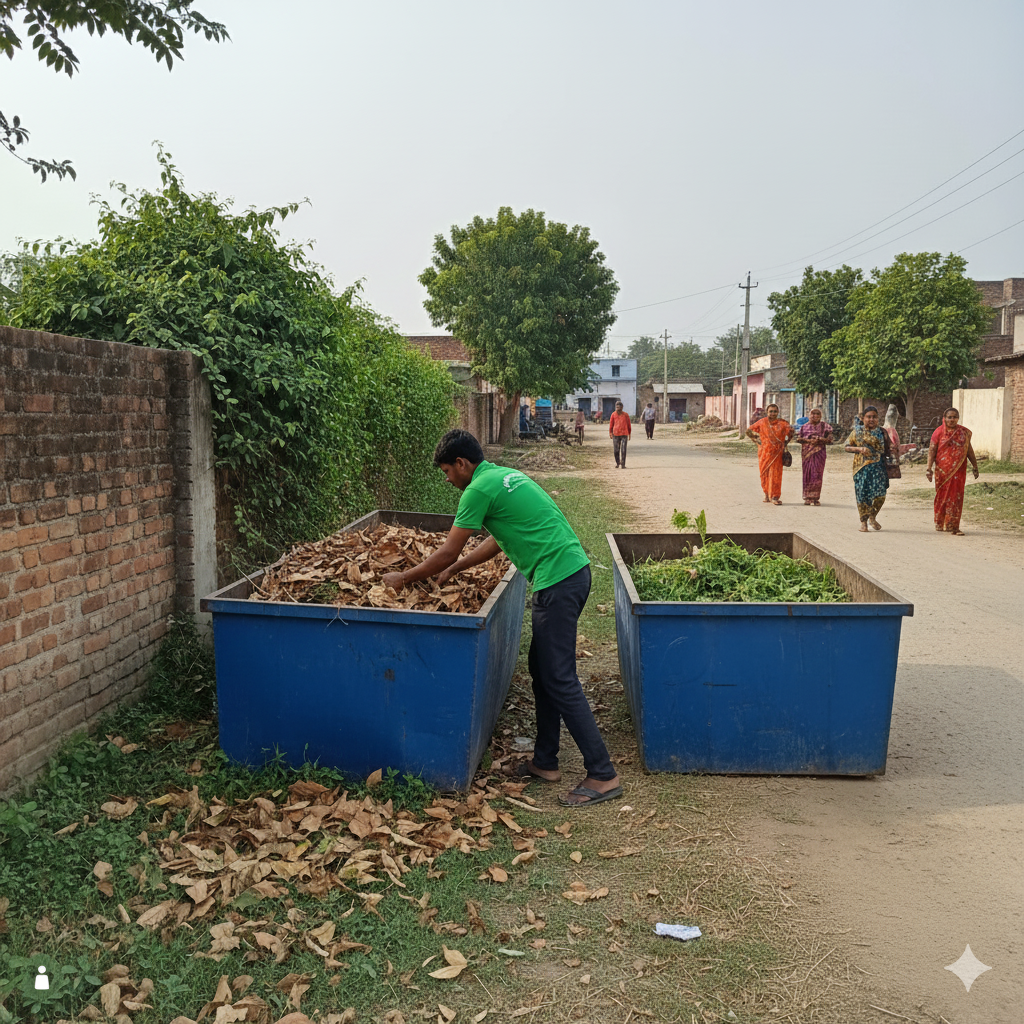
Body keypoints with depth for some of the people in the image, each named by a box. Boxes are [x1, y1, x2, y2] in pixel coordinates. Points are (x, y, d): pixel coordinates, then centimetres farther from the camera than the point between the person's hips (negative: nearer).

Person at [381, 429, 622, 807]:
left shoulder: (479, 489, -9)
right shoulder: (505, 475, 20)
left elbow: (447, 552, -4)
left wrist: (403, 578, 9)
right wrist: (453, 570, 33)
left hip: (558, 581, -10)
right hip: (573, 570, 10)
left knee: (559, 679, -6)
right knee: (542, 669, 17)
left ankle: (602, 776, -2)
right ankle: (545, 761, 25)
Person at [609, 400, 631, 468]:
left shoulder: (625, 415, 2)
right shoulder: (613, 415, 3)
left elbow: (629, 425, 9)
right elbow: (611, 424, 6)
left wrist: (629, 434, 11)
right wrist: (610, 433, -1)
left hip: (624, 434, -1)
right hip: (615, 434, 1)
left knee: (623, 450, -6)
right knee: (616, 450, 3)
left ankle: (623, 464, 0)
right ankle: (617, 462, 22)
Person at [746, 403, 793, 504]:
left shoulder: (782, 424, -1)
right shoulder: (762, 422, 0)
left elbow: (791, 432, 15)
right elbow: (749, 430, 10)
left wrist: (786, 443, 7)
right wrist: (756, 439, 4)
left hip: (776, 453, -1)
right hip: (764, 453, 1)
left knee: (775, 474, -6)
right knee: (764, 473, 7)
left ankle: (774, 497, -4)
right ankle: (767, 493, 25)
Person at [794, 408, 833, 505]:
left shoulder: (824, 426, 7)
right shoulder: (804, 426, 13)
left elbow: (829, 439, 2)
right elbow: (798, 438, 6)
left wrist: (818, 440, -13)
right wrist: (808, 440, -11)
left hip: (819, 453, -2)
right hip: (806, 453, 2)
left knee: (816, 475, -6)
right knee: (807, 474, 0)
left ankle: (815, 498, -3)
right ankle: (807, 498, 5)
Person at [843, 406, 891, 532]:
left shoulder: (882, 432, 9)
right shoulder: (857, 431, 6)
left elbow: (887, 449, 15)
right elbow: (847, 446, 5)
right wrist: (859, 449, -10)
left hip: (878, 467, 1)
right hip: (862, 467, -1)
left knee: (880, 493, -8)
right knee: (863, 493, -3)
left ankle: (872, 517, 17)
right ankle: (864, 522, 7)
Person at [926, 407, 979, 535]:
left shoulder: (964, 432, 7)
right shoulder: (939, 432, -1)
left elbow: (969, 450, 14)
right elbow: (932, 450, -5)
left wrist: (975, 467, 15)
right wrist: (929, 468, -13)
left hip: (958, 470, 2)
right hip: (942, 470, -2)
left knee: (956, 497, -3)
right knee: (942, 495, 7)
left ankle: (953, 526, 1)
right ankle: (940, 524, 21)